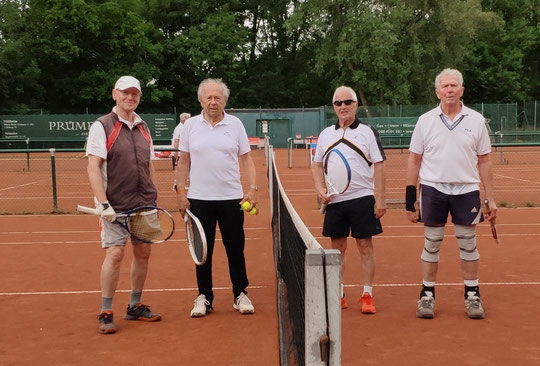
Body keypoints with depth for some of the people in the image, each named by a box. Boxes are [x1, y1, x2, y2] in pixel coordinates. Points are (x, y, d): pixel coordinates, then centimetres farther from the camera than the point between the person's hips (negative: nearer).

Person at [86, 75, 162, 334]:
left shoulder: (143, 127, 13)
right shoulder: (102, 126, -5)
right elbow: (93, 168, -12)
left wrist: (154, 198, 14)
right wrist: (103, 203, -20)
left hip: (145, 205, 6)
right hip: (115, 206, -6)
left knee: (143, 253, 8)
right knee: (115, 254, -9)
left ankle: (135, 306, 22)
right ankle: (106, 313, 4)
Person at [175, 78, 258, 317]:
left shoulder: (235, 124, 3)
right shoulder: (191, 125, 4)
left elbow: (246, 159, 4)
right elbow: (184, 162, 7)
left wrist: (253, 188, -6)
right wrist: (181, 192, 0)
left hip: (231, 198, 0)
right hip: (199, 198, 0)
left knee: (235, 249, 5)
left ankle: (240, 294, 19)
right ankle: (204, 297, 18)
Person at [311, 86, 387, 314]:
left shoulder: (367, 131, 0)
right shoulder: (326, 134, 11)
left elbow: (378, 165, -4)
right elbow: (317, 165, 16)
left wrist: (380, 198, -10)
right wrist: (320, 189, 0)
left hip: (363, 198, -3)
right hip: (334, 200, 4)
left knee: (365, 246, 1)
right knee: (337, 248, 9)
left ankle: (367, 295, 10)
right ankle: (338, 295, 20)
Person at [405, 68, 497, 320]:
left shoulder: (476, 120, 3)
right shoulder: (425, 121, 2)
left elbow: (484, 162, 6)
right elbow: (414, 161, 3)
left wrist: (490, 198, 1)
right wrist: (410, 198, -1)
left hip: (466, 190, 1)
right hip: (433, 189, 0)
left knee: (468, 245, 7)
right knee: (431, 244, 6)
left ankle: (472, 295, 20)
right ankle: (427, 294, 17)